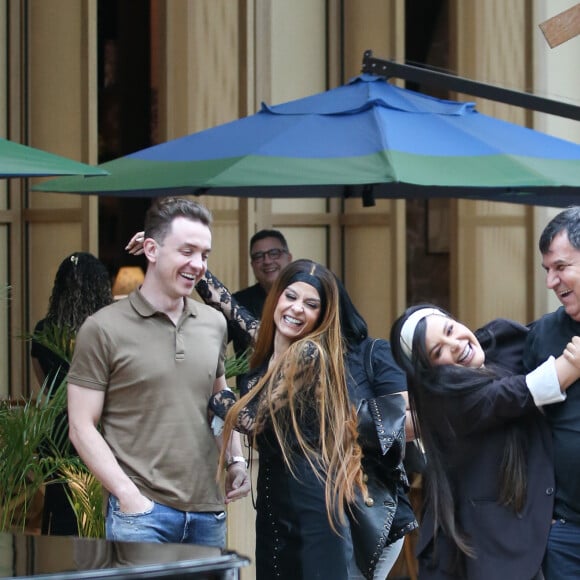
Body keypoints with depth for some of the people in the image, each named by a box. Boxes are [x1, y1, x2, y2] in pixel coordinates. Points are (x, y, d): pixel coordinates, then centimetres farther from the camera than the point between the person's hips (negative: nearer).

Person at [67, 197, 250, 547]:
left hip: (208, 512, 5)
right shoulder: (104, 329, -4)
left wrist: (236, 460, 9)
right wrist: (128, 494, -14)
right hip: (141, 512, -5)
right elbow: (82, 427, -5)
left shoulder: (214, 324, 12)